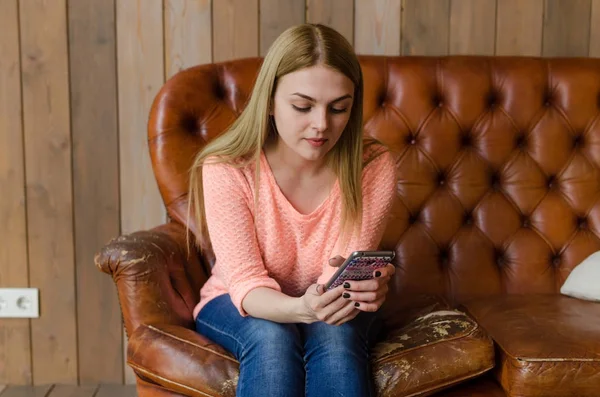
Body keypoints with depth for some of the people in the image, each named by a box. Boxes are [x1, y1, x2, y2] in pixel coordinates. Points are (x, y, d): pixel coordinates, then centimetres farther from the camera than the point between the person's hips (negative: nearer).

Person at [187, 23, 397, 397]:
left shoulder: (374, 166, -19)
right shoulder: (226, 169, -22)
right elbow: (247, 284, -24)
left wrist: (364, 286, -45)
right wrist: (301, 308, -46)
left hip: (330, 309, 1)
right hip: (239, 307, -1)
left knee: (335, 335, -32)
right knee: (272, 337, -33)